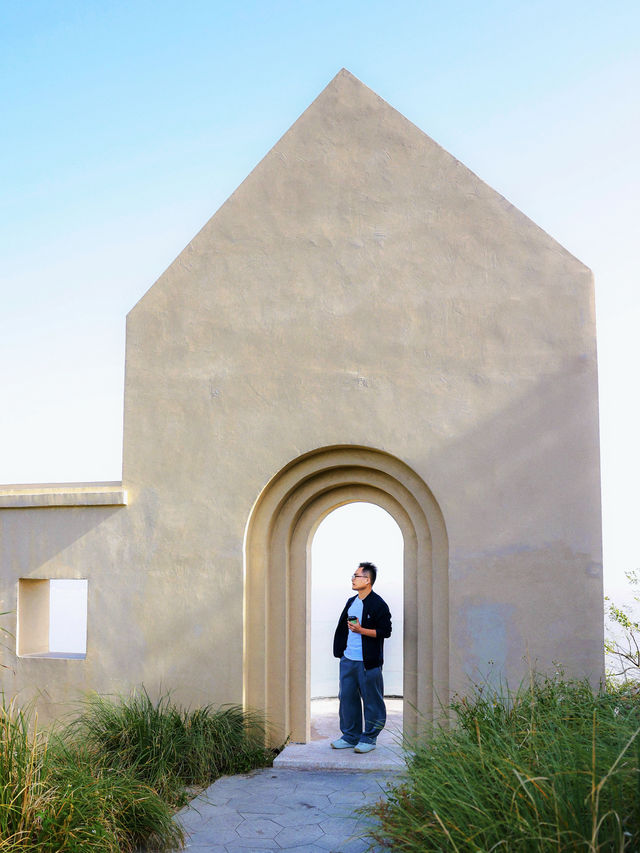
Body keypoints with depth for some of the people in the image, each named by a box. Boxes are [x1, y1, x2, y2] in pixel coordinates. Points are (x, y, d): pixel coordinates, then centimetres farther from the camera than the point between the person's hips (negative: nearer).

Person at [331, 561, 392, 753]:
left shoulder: (378, 604, -11)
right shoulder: (351, 602, 14)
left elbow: (385, 631, -15)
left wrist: (361, 630, -21)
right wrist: (341, 650, 18)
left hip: (368, 662, -8)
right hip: (348, 660, 8)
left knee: (371, 700, 2)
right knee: (347, 697, 11)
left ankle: (369, 738, 13)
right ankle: (351, 736, 22)